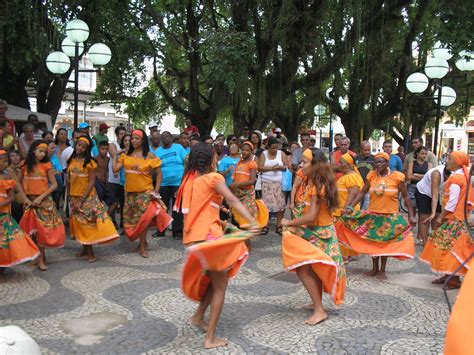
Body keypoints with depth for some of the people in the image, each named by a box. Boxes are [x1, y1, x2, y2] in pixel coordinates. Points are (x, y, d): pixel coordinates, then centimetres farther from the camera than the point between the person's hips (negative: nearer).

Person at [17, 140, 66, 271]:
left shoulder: (46, 165, -5)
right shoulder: (25, 165, 2)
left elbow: (54, 184, -6)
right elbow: (19, 182, 10)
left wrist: (40, 197, -13)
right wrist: (24, 197, -3)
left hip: (44, 202, -2)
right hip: (29, 202, 2)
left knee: (42, 229, -3)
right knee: (31, 230, 6)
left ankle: (40, 259, 2)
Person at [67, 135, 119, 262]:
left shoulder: (89, 162, -11)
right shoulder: (71, 161, 4)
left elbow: (92, 182, -14)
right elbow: (69, 180, 11)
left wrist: (81, 200, -18)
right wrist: (70, 196, 7)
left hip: (88, 197, -5)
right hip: (74, 197, 5)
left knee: (88, 223, -2)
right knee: (79, 224, 11)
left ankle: (90, 252, 4)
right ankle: (85, 248, 23)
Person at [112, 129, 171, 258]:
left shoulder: (149, 156, -4)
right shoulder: (126, 155, 5)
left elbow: (158, 174, -1)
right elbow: (115, 169, -3)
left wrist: (156, 190, -8)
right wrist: (115, 155, 3)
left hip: (145, 192, -4)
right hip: (130, 192, 4)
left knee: (142, 218, -6)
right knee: (130, 218, 10)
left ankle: (142, 246, 6)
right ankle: (142, 241, 29)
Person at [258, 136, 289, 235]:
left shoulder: (281, 154, 5)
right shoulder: (263, 154, 3)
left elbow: (287, 166, 2)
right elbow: (260, 168, -5)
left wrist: (280, 167, -19)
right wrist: (271, 168, -17)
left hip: (279, 183, 1)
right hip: (267, 183, -1)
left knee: (280, 203, -2)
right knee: (266, 203, -3)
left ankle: (279, 226, 5)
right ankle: (265, 226, 5)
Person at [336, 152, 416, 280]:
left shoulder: (397, 177, -10)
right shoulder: (371, 175, -3)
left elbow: (406, 196, -4)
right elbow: (362, 193, 0)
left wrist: (411, 215, -6)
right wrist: (350, 207, -10)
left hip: (390, 216, -2)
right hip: (372, 215, 3)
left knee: (385, 243, 7)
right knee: (373, 241, 10)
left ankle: (382, 270, 23)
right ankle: (375, 268, 28)